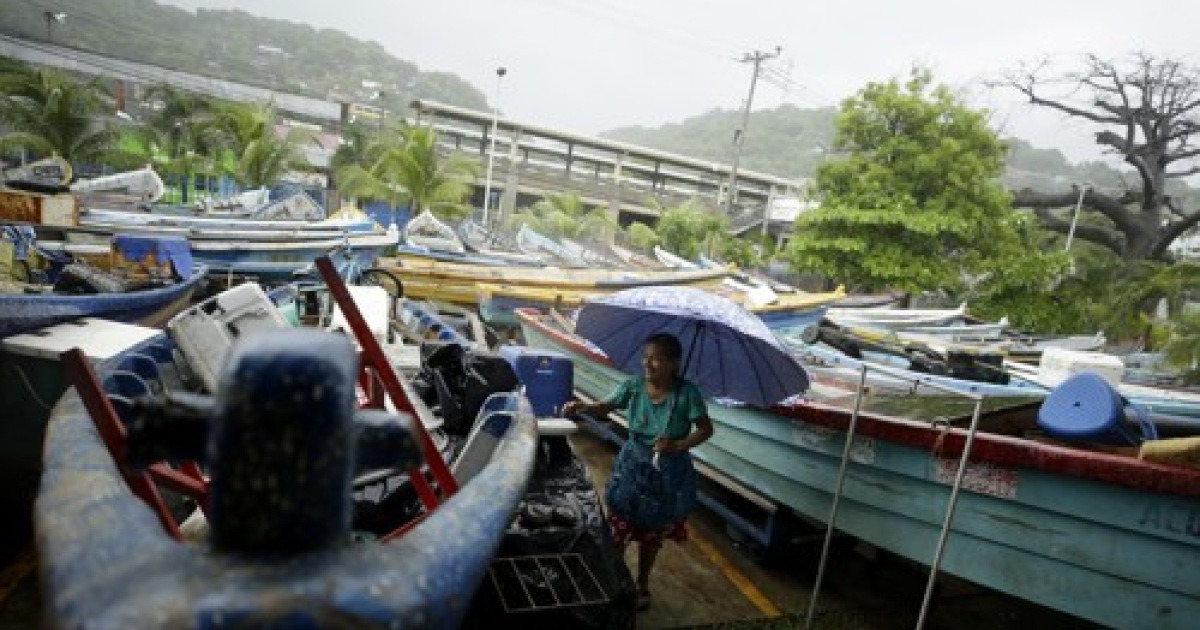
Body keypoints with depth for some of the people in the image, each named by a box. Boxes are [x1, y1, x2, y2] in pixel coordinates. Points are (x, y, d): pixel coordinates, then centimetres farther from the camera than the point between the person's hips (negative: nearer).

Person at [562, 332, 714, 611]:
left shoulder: (687, 392, -18)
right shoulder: (633, 386, -11)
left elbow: (706, 428, -13)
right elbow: (605, 407, -11)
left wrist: (678, 445, -27)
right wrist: (582, 407, -31)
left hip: (668, 473, -1)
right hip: (633, 466, 1)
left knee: (653, 534, 17)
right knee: (619, 528, 8)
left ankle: (642, 585, 41)